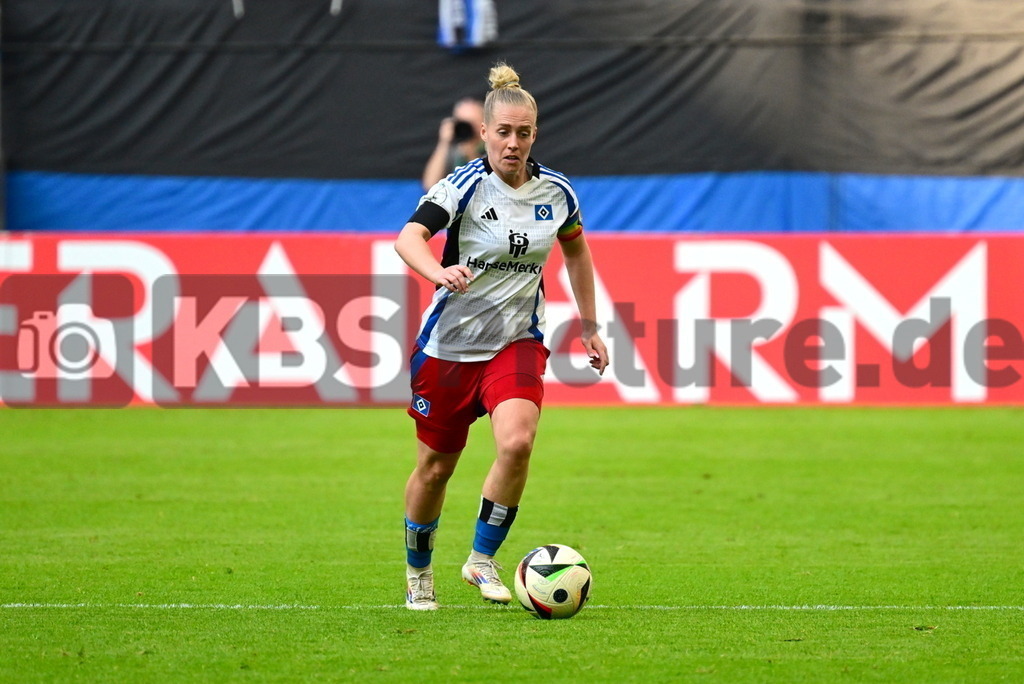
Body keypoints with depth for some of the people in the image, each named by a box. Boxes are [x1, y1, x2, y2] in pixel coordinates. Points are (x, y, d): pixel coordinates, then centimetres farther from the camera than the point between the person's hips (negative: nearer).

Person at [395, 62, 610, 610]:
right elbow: (408, 237, -30)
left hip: (517, 343, 2)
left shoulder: (555, 192, -1)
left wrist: (590, 327, 20)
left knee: (517, 442, -24)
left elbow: (575, 249, 19)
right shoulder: (464, 185, -14)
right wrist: (439, 273, -51)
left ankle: (482, 559, -6)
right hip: (449, 344, -2)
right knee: (435, 467, 7)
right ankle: (418, 571, 33)